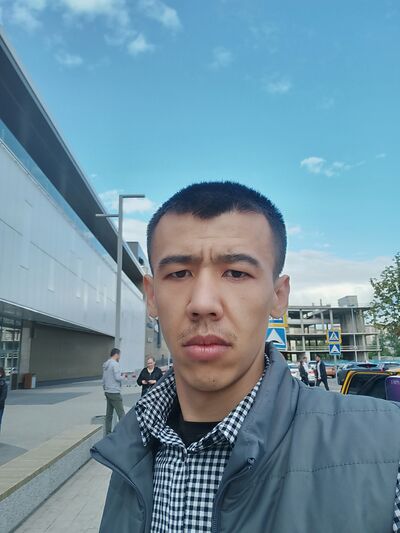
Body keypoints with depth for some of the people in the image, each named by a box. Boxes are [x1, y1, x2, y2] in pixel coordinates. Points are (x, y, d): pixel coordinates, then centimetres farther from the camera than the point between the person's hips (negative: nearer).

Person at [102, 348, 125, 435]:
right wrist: (122, 377, 0)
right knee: (121, 412, -6)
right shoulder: (115, 364, -14)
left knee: (109, 413, 11)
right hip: (114, 392, -9)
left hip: (108, 392, 9)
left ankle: (108, 433, 15)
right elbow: (117, 377, -21)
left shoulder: (105, 364, 14)